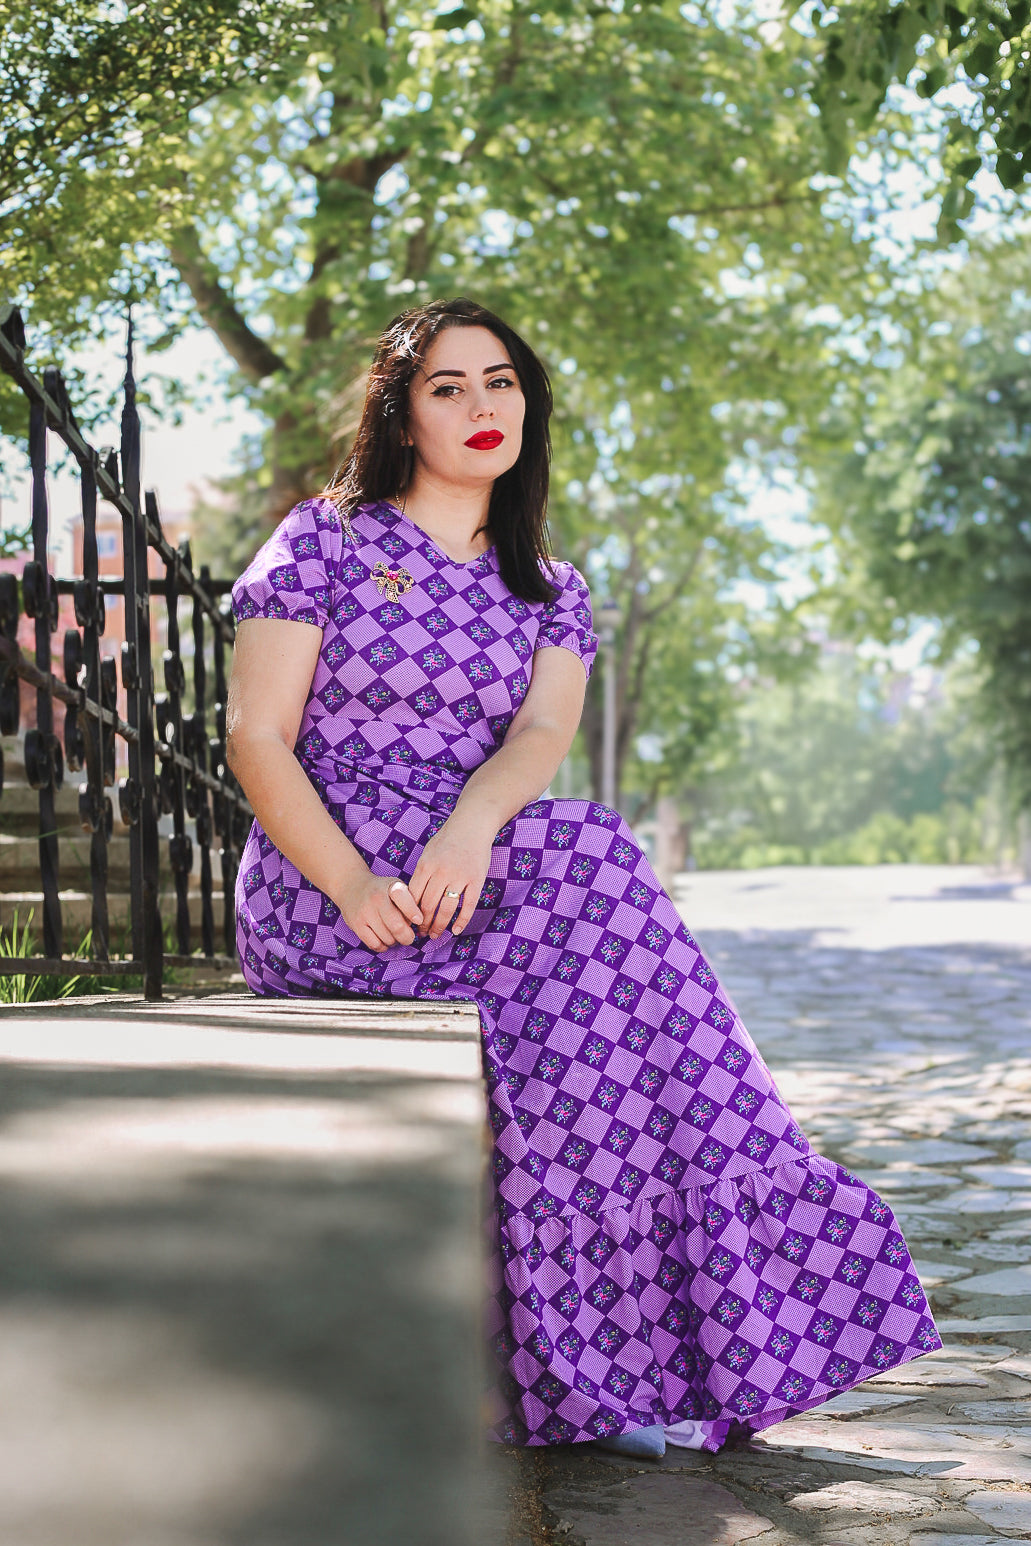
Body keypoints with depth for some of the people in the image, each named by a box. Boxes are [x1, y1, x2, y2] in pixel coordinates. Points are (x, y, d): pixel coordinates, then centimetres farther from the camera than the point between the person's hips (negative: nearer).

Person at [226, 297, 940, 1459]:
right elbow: (255, 738, -4)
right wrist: (354, 886, -20)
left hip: (469, 871, 4)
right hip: (316, 886, -4)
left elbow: (542, 731, -4)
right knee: (591, 865, -28)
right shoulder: (323, 541, 4)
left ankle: (613, 1368, -23)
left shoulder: (548, 592, 16)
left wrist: (474, 821, -28)